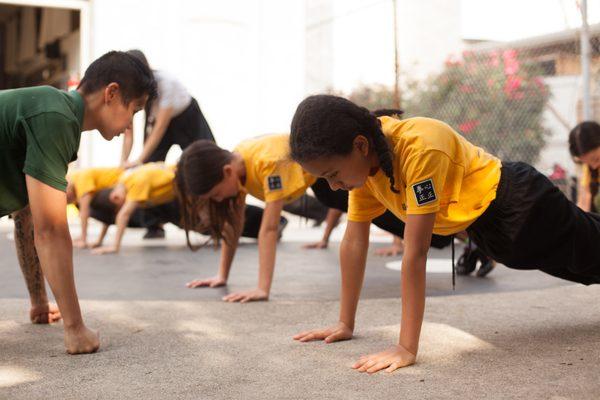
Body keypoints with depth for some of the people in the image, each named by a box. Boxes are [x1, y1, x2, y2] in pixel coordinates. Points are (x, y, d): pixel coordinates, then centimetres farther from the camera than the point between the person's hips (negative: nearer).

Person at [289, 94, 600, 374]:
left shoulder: (420, 147, -41)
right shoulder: (362, 156, -16)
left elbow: (415, 253, -42)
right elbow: (354, 241, -10)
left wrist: (407, 347, -40)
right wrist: (345, 324, -8)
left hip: (517, 205, -7)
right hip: (482, 224, 7)